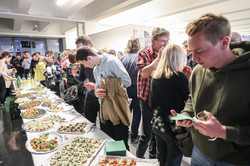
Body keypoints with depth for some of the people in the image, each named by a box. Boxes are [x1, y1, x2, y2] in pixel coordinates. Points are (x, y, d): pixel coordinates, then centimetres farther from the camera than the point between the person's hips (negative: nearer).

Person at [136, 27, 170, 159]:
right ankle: (138, 158, 25)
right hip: (148, 99, -5)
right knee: (147, 134, 1)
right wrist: (159, 57, -22)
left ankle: (153, 157, 41)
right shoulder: (144, 53, -8)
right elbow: (144, 73, -23)